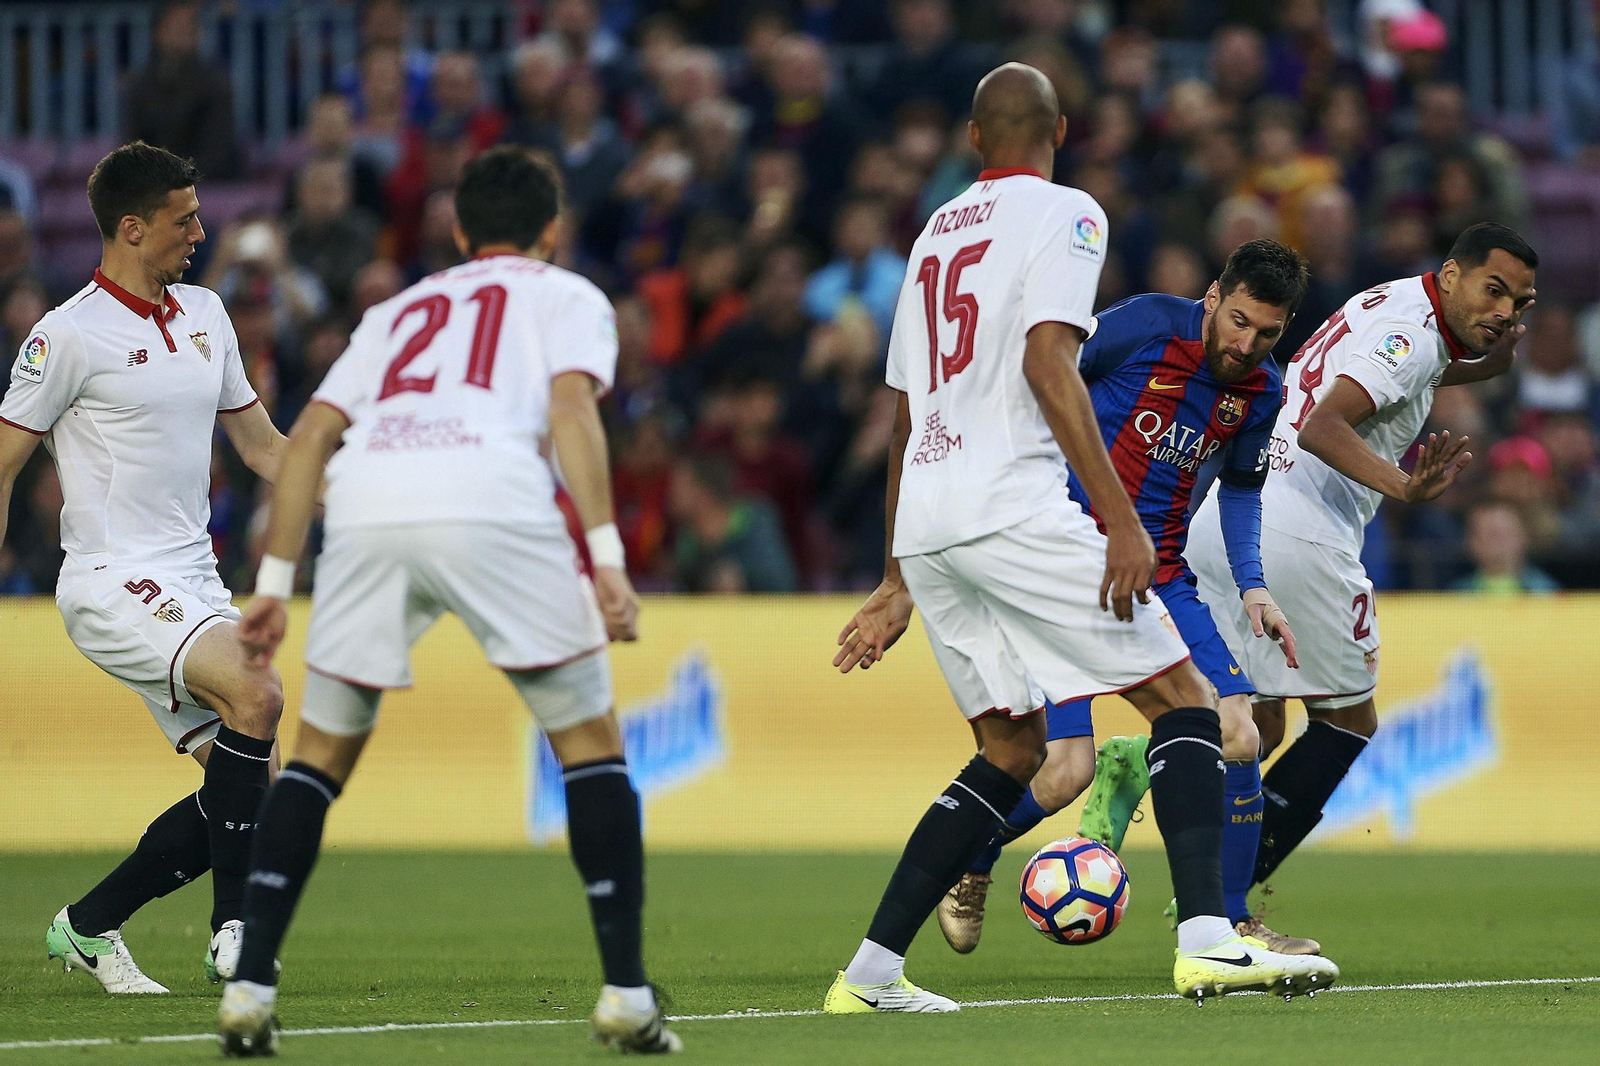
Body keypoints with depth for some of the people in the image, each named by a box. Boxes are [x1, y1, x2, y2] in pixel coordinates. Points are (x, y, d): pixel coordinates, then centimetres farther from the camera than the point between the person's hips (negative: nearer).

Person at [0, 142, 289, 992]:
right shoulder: (70, 334, -8)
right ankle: (235, 924, -21)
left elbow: (261, 445, 21)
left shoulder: (204, 315, 14)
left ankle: (89, 924, 15)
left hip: (194, 585, 8)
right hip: (113, 580, -8)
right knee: (255, 693, -29)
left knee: (251, 780, 0)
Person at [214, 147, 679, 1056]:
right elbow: (572, 408, 3)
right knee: (590, 740, 10)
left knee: (323, 750, 17)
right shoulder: (567, 297, 25)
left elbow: (309, 438, 22)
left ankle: (249, 989, 6)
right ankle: (628, 996, 4)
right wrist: (607, 559, -5)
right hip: (494, 500, -3)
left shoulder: (401, 310, 35)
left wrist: (274, 587, 21)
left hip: (366, 506, 3)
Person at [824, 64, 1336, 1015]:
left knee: (1012, 749, 16)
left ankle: (870, 974, 10)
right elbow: (1046, 364, -14)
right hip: (1012, 505, -7)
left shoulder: (937, 233, 23)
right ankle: (1208, 938, -19)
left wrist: (900, 583, 31)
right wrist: (1121, 519, -18)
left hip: (923, 513, 7)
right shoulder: (1065, 214, 1)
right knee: (1182, 695, -3)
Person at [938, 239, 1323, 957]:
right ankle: (970, 865, 18)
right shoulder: (1146, 327, -15)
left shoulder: (1262, 392, 5)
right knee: (1067, 770, -15)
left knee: (1236, 738, -12)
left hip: (1159, 579, 6)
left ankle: (1230, 924, 6)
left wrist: (1253, 587, 8)